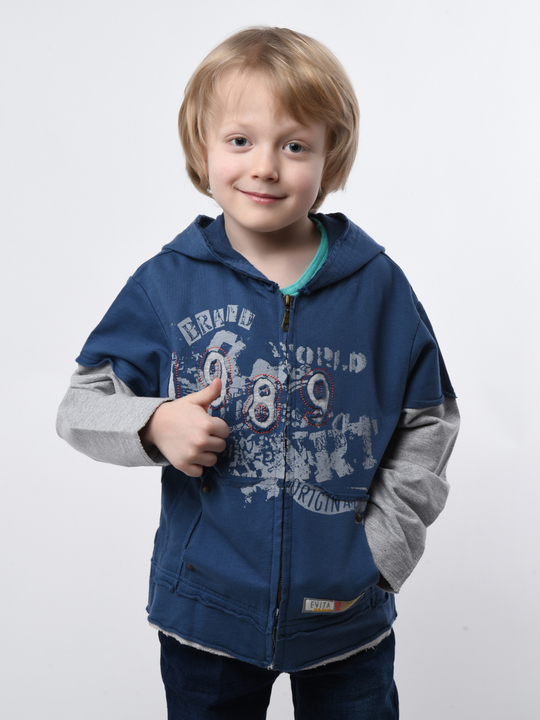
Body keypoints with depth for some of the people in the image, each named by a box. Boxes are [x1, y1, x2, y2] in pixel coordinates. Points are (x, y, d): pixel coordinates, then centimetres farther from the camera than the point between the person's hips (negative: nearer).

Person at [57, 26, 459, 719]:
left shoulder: (378, 286, -6)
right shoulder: (165, 285, -7)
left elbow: (429, 423, 1)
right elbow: (81, 405, -2)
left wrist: (384, 546, -6)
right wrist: (153, 425, -22)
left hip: (346, 614, 1)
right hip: (206, 614, 0)